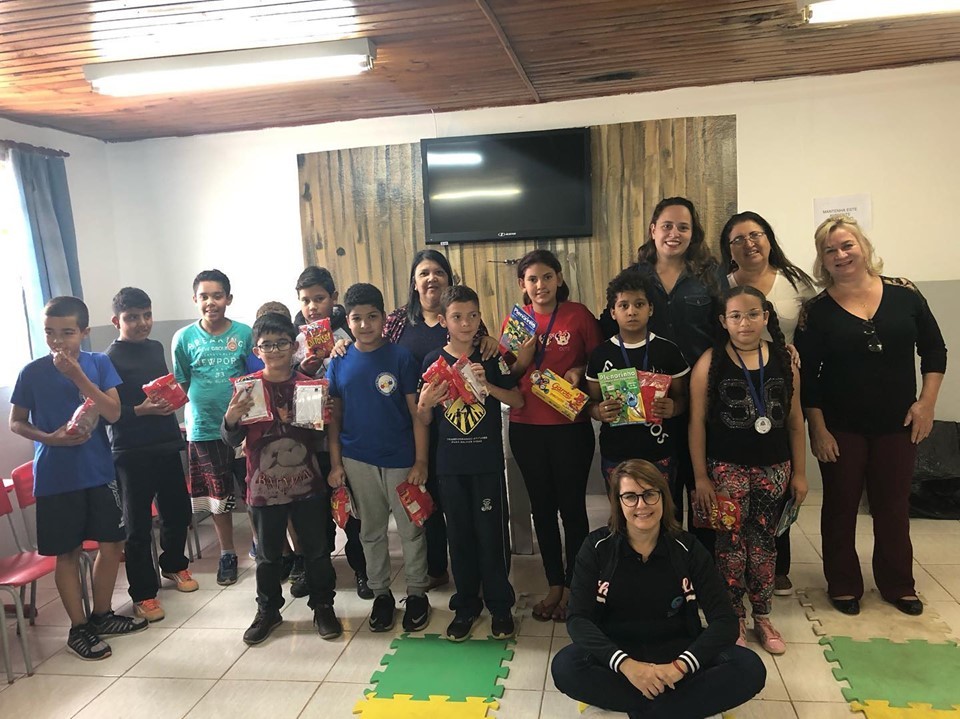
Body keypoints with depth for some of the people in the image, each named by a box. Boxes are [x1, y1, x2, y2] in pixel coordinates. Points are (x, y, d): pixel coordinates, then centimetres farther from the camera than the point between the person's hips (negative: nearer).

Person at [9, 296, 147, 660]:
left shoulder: (99, 363, -3)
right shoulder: (32, 372, -6)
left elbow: (113, 413, -11)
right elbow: (16, 423, 1)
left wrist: (77, 375, -21)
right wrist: (49, 438, -17)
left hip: (99, 472, 3)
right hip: (56, 478, -2)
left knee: (112, 543, 10)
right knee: (67, 552, 7)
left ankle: (102, 615, 30)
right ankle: (78, 628, 22)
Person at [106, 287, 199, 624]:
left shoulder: (156, 348, 10)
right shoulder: (109, 359, -10)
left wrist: (172, 399, 6)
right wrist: (141, 410, -25)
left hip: (167, 445, 6)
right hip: (132, 453, -6)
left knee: (178, 511, 16)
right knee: (138, 525, 2)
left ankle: (173, 564, 39)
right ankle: (143, 593, 13)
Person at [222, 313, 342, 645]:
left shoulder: (307, 384, -2)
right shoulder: (247, 387, -4)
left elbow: (322, 435, 7)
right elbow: (233, 439, -4)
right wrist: (231, 418, -24)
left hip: (306, 484, 1)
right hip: (264, 487, 0)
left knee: (317, 550, 11)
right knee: (268, 555, 14)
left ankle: (323, 607, 28)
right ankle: (267, 611, 33)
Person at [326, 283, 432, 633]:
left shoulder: (401, 357, -6)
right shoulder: (339, 362, 2)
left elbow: (417, 413, -6)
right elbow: (334, 415, 6)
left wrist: (420, 462, -9)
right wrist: (335, 463, 1)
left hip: (400, 459, -2)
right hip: (358, 460, 3)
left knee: (411, 530, 8)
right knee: (371, 531, 14)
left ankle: (417, 593, 24)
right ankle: (381, 593, 30)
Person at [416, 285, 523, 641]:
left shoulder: (492, 358, -1)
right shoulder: (433, 361, 1)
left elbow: (518, 401, -2)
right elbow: (424, 419, 4)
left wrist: (488, 385, -18)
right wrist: (425, 401, -18)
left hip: (487, 461, -1)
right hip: (449, 463, 1)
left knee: (492, 533, 4)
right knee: (460, 535, 10)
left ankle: (500, 606, 21)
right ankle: (466, 606, 26)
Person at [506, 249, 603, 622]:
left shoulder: (579, 315, -4)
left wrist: (579, 372, -16)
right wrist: (522, 358, -10)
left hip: (570, 426, -3)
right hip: (526, 428, 3)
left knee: (572, 506, 5)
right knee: (542, 507, 12)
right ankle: (554, 585, 27)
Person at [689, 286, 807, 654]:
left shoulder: (784, 360, 1)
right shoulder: (710, 363, -8)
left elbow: (795, 421, 7)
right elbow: (697, 423, -7)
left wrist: (799, 472, 7)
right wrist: (701, 477, -8)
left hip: (773, 468, 3)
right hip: (727, 468, -2)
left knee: (764, 543, 12)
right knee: (731, 544, 5)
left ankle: (762, 617, 28)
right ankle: (734, 620, 21)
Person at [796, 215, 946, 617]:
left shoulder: (904, 294, -2)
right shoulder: (816, 310, -7)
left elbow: (934, 349, 5)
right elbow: (806, 375, -6)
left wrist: (927, 402, -3)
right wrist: (817, 428, -10)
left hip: (898, 424, 2)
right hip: (841, 427, -2)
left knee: (894, 504, 14)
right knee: (840, 505, 9)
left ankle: (898, 584, 33)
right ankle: (843, 586, 26)